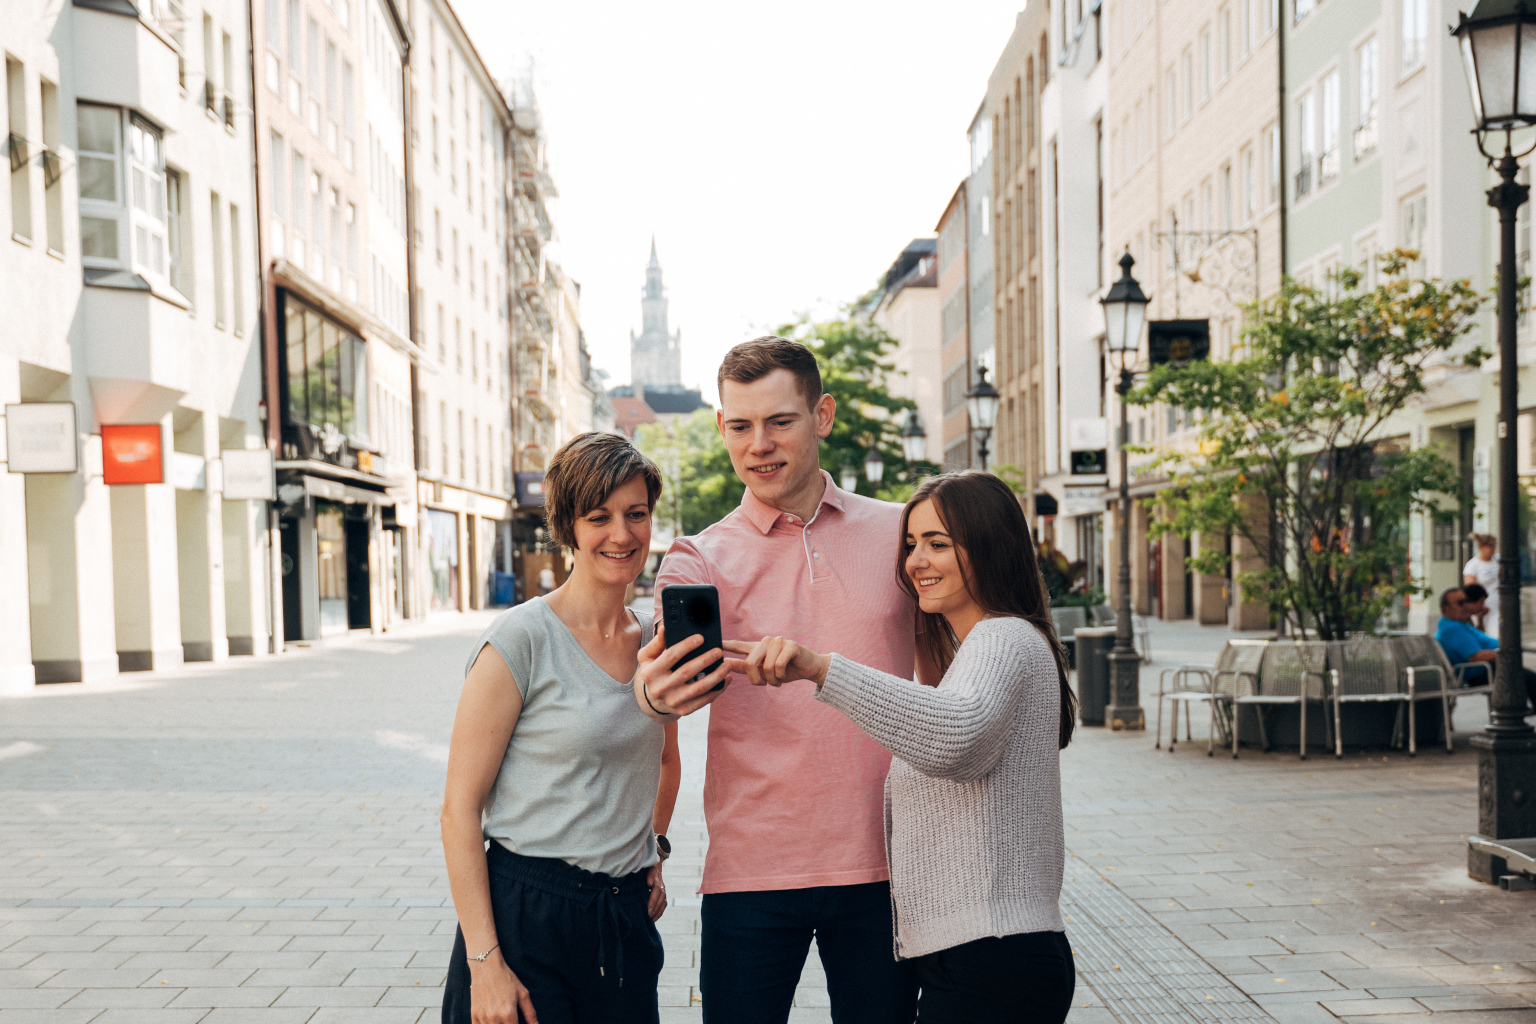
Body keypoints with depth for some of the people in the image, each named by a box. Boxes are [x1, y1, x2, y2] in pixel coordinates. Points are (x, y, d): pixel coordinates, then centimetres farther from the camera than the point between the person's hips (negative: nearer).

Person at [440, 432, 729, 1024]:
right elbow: (460, 808, -13)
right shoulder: (521, 640, -12)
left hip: (626, 919, 5)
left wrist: (653, 850, 13)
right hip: (526, 919, -5)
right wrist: (484, 962, -16)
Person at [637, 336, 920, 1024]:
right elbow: (667, 667, -19)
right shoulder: (699, 560, 1)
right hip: (750, 871, -1)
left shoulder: (900, 532, 4)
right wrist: (658, 690, -43)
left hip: (881, 865, 1)